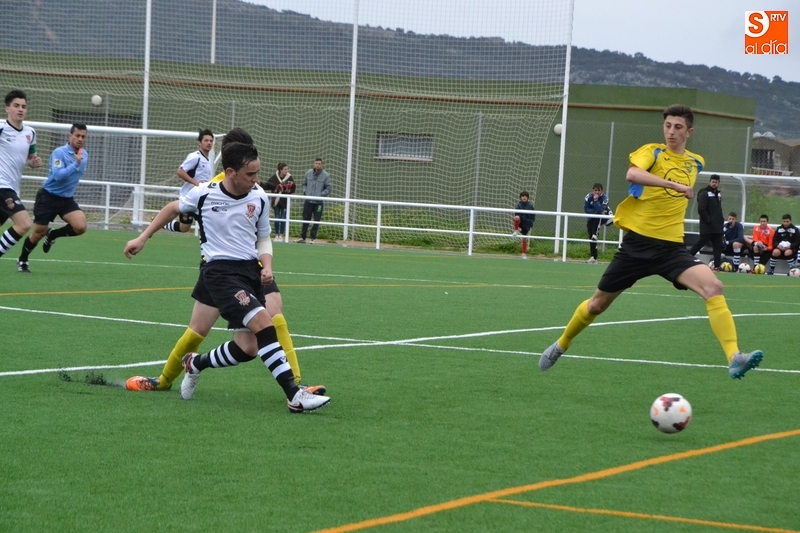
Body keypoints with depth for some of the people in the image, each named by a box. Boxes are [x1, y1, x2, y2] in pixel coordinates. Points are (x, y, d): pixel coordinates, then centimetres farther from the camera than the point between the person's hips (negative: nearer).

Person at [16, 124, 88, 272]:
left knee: (80, 227, -18)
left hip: (67, 199, 5)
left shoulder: (84, 155, 3)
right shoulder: (59, 152, -18)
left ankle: (53, 235, 11)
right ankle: (22, 260, 27)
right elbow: (58, 175, -31)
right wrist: (75, 164, -35)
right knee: (39, 233, 1)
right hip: (48, 197, -5)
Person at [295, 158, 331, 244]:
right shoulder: (308, 173, 6)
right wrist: (305, 191, 1)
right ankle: (302, 237, 15)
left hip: (318, 202, -2)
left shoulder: (326, 175, -3)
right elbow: (304, 183, 18)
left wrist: (320, 195, -12)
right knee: (305, 219, 7)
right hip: (308, 201, 2)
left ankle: (313, 238, 9)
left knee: (316, 220, 1)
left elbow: (328, 188, -1)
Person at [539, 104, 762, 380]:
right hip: (638, 241, -3)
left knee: (713, 287, -23)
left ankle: (734, 358, -28)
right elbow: (632, 174, -29)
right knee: (598, 304, 10)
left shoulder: (695, 163, 11)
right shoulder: (653, 152, -4)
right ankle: (561, 345, 37)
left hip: (672, 246, 3)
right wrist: (674, 185, -34)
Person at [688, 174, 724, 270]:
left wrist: (721, 220, 12)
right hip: (707, 226, -8)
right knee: (701, 243, -8)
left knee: (718, 245, 5)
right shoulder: (704, 194, -10)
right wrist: (708, 221, -19)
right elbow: (701, 210, -18)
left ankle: (717, 265, 6)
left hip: (717, 226, 8)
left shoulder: (718, 194, 16)